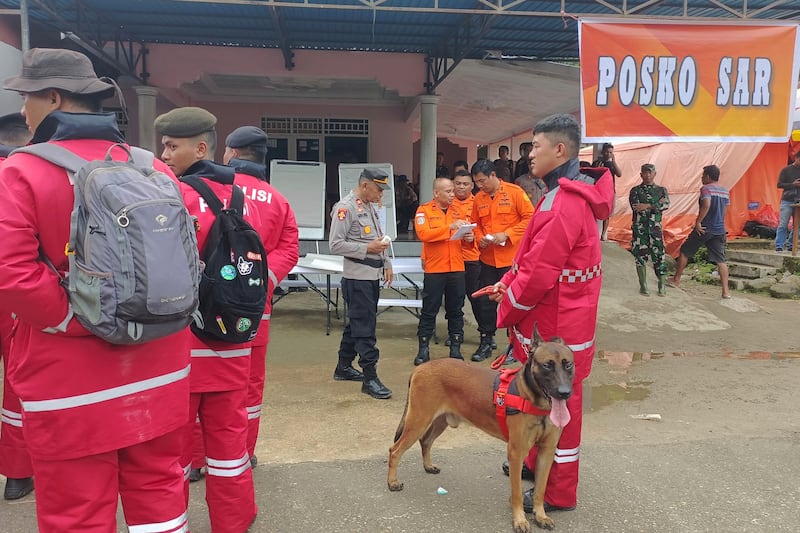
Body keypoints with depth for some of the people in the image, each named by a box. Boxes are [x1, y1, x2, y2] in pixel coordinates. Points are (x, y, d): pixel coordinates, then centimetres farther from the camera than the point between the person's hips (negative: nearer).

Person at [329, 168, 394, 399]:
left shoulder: (370, 206, 15)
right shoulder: (345, 207, -13)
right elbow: (335, 244, -18)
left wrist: (386, 263, 16)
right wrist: (367, 248, -19)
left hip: (373, 276, 9)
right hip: (357, 278, -9)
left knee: (357, 324, 17)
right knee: (365, 328, -6)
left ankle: (344, 367, 30)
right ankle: (369, 378, 0)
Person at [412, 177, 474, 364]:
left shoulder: (458, 211, 12)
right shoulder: (424, 210, -1)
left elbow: (467, 240, 18)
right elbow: (423, 234, -18)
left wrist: (469, 238, -6)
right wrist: (450, 227, -22)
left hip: (457, 268, 4)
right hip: (434, 269, -4)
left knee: (456, 311, 9)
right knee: (429, 311, 4)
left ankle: (456, 348, 19)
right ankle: (423, 349, 13)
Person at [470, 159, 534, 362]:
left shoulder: (514, 192, -8)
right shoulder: (478, 199, 5)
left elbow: (530, 217, -10)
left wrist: (506, 234, -17)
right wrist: (479, 238, -4)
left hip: (511, 257, -4)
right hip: (487, 259, 5)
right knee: (485, 301, 9)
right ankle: (486, 341, 23)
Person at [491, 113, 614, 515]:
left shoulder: (565, 203, -24)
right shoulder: (567, 194, 11)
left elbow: (540, 271, -26)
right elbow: (535, 255, 16)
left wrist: (507, 309, -11)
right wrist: (509, 282, 3)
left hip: (556, 324, -10)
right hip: (553, 317, 10)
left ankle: (558, 492, 20)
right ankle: (538, 460, 42)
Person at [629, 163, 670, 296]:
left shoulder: (661, 190, 10)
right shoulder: (635, 190, 5)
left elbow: (666, 205, -9)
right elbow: (636, 208, -11)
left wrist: (646, 206, -18)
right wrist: (656, 204, -10)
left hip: (655, 228, 1)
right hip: (639, 228, -1)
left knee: (659, 255, -2)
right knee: (640, 255, 1)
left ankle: (662, 286, 6)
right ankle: (643, 285, 10)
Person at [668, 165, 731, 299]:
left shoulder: (706, 189, -9)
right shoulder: (725, 191, 13)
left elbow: (706, 205, -26)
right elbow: (724, 211, 17)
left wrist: (698, 222, -20)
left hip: (704, 229, -6)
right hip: (720, 230, 6)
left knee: (684, 252, 12)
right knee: (720, 260, 5)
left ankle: (676, 280, 20)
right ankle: (726, 291, 0)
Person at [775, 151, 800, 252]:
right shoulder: (786, 170, 4)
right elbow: (779, 184, 0)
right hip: (787, 201, -3)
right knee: (783, 225, -6)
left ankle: (790, 245, 7)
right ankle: (779, 246, -6)